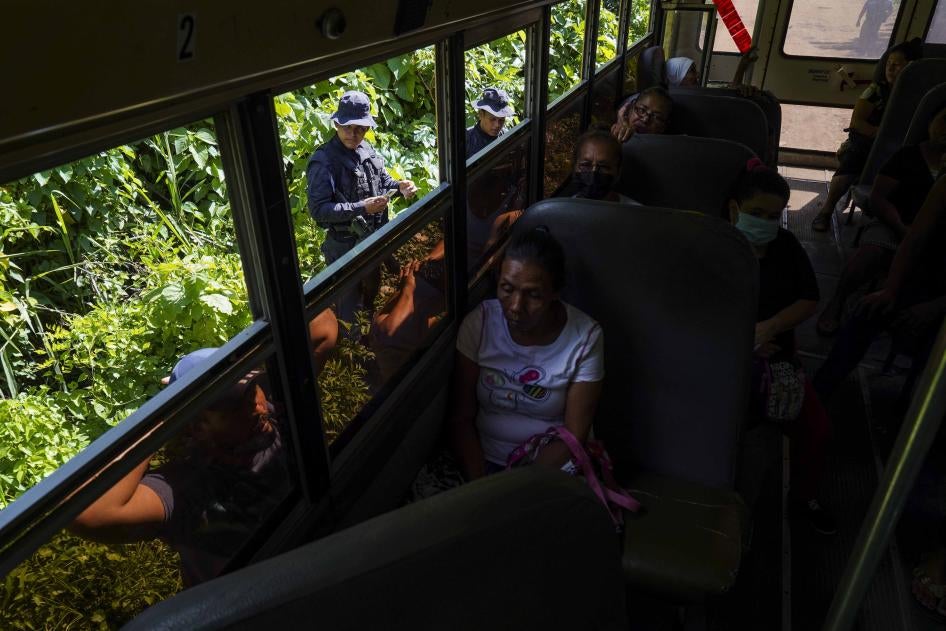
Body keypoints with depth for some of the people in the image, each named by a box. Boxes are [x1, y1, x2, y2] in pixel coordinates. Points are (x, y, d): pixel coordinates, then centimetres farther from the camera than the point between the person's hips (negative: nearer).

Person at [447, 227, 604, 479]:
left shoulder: (585, 337, -11)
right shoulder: (479, 323, -7)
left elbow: (574, 436, -9)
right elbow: (461, 418, -5)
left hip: (551, 465, -1)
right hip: (482, 459, 2)